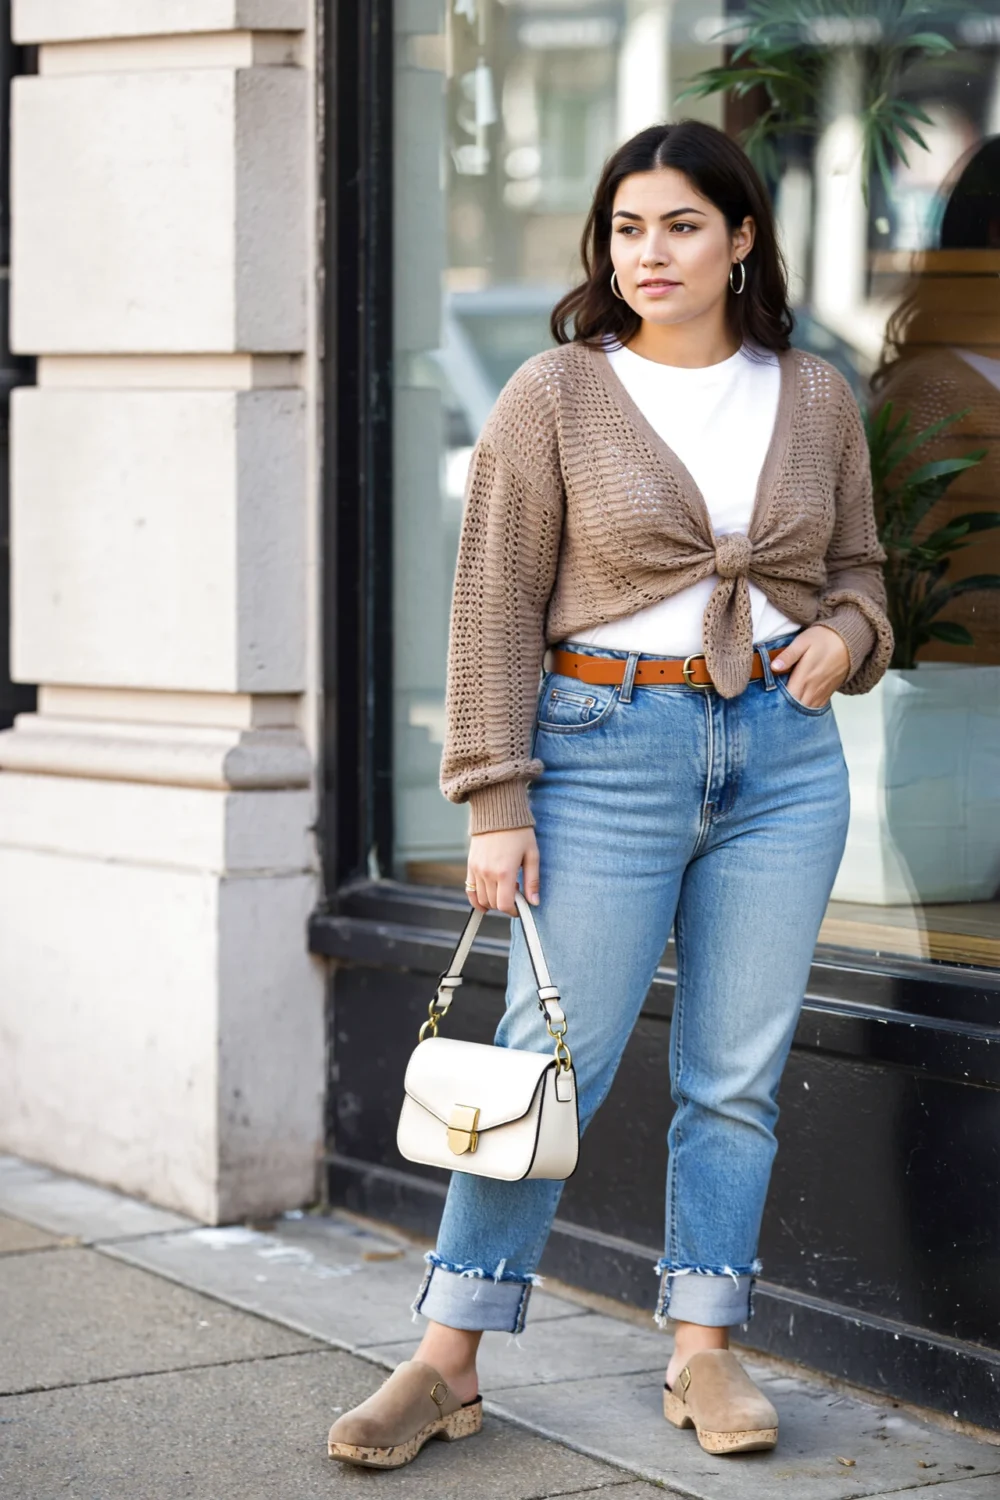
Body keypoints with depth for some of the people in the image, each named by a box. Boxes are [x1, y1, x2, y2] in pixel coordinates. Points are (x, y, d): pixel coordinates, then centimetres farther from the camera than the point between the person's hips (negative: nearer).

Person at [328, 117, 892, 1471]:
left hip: (783, 758, 3)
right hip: (610, 750, -3)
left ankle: (704, 1350, 15)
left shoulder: (816, 399, 9)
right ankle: (448, 1361, 5)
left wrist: (845, 636, -3)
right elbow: (496, 612, -4)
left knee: (738, 1072, 5)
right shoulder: (555, 398, -2)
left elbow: (858, 568, 21)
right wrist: (496, 804, -9)